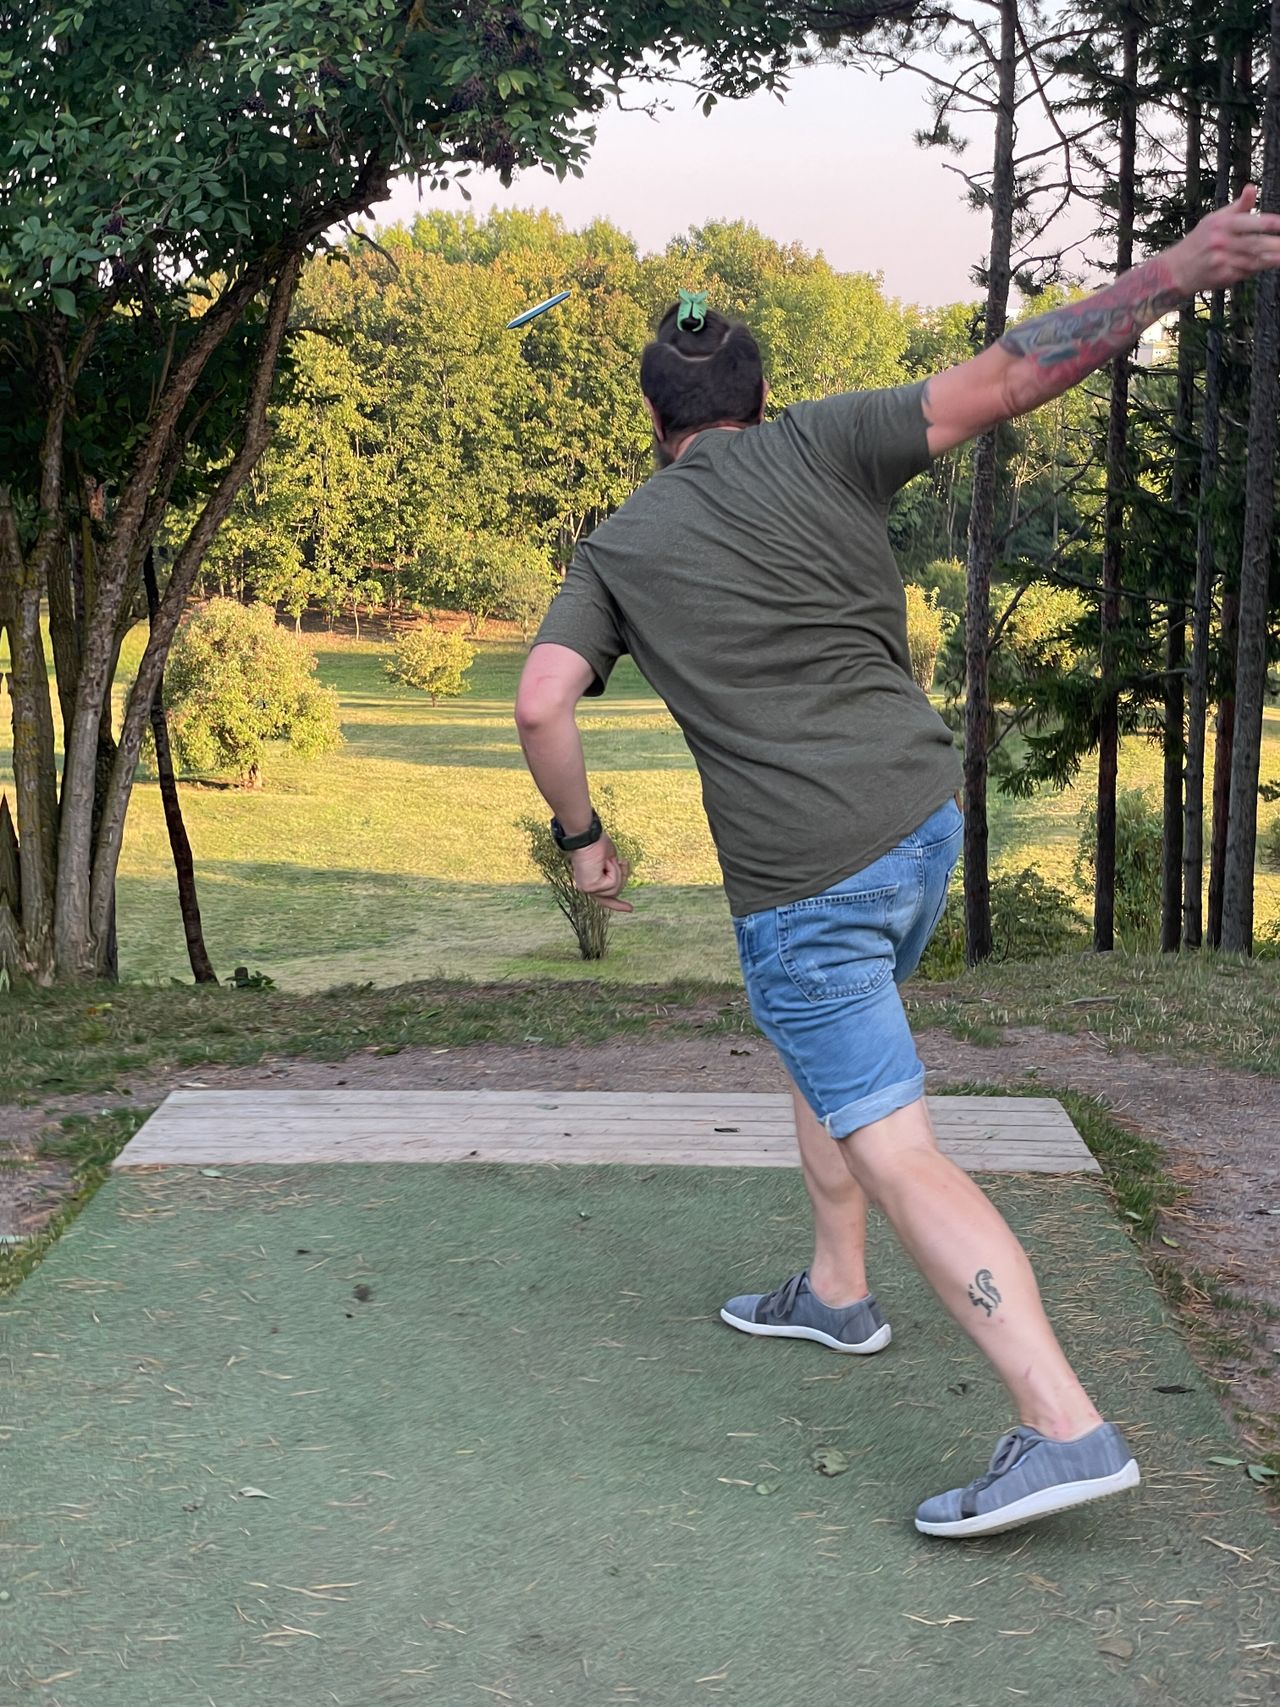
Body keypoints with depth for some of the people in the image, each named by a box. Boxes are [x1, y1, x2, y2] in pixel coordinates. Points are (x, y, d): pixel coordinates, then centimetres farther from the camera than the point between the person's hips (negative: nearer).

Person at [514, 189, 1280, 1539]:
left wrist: (582, 836, 12)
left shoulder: (619, 551, 5)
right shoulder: (818, 447, 3)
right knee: (820, 1056, 28)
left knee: (893, 1150, -6)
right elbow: (1004, 379, -9)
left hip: (802, 878, -4)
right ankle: (836, 1292, 39)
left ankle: (1064, 1428, -14)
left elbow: (540, 705, -4)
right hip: (923, 820, 5)